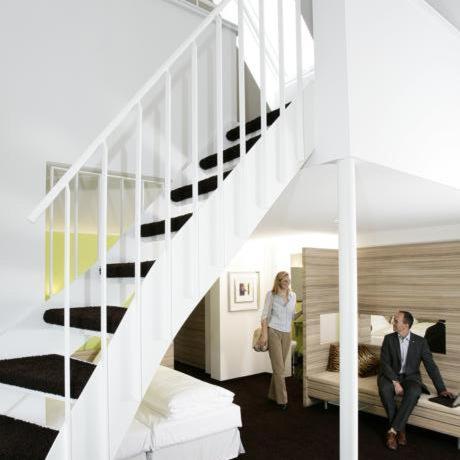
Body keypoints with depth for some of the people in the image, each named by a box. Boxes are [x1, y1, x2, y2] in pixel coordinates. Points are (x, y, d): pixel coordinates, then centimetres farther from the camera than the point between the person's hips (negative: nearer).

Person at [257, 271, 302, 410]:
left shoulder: (292, 295, 9)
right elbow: (265, 315, -5)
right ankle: (282, 399, 2)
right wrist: (264, 334, -12)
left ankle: (273, 395, 25)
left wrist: (302, 311, -2)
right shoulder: (271, 295, -4)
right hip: (273, 332, -5)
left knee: (279, 366, 11)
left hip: (287, 334, 5)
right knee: (279, 367, -6)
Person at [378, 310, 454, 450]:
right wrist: (395, 382, -21)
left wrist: (441, 389, -9)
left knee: (414, 391, -36)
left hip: (410, 377, 0)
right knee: (384, 389, -34)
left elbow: (431, 366, 0)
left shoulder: (420, 342, 0)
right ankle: (400, 429, -19)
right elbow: (385, 363, -7)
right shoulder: (389, 339, 0)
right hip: (391, 376, 0)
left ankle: (393, 431, -28)